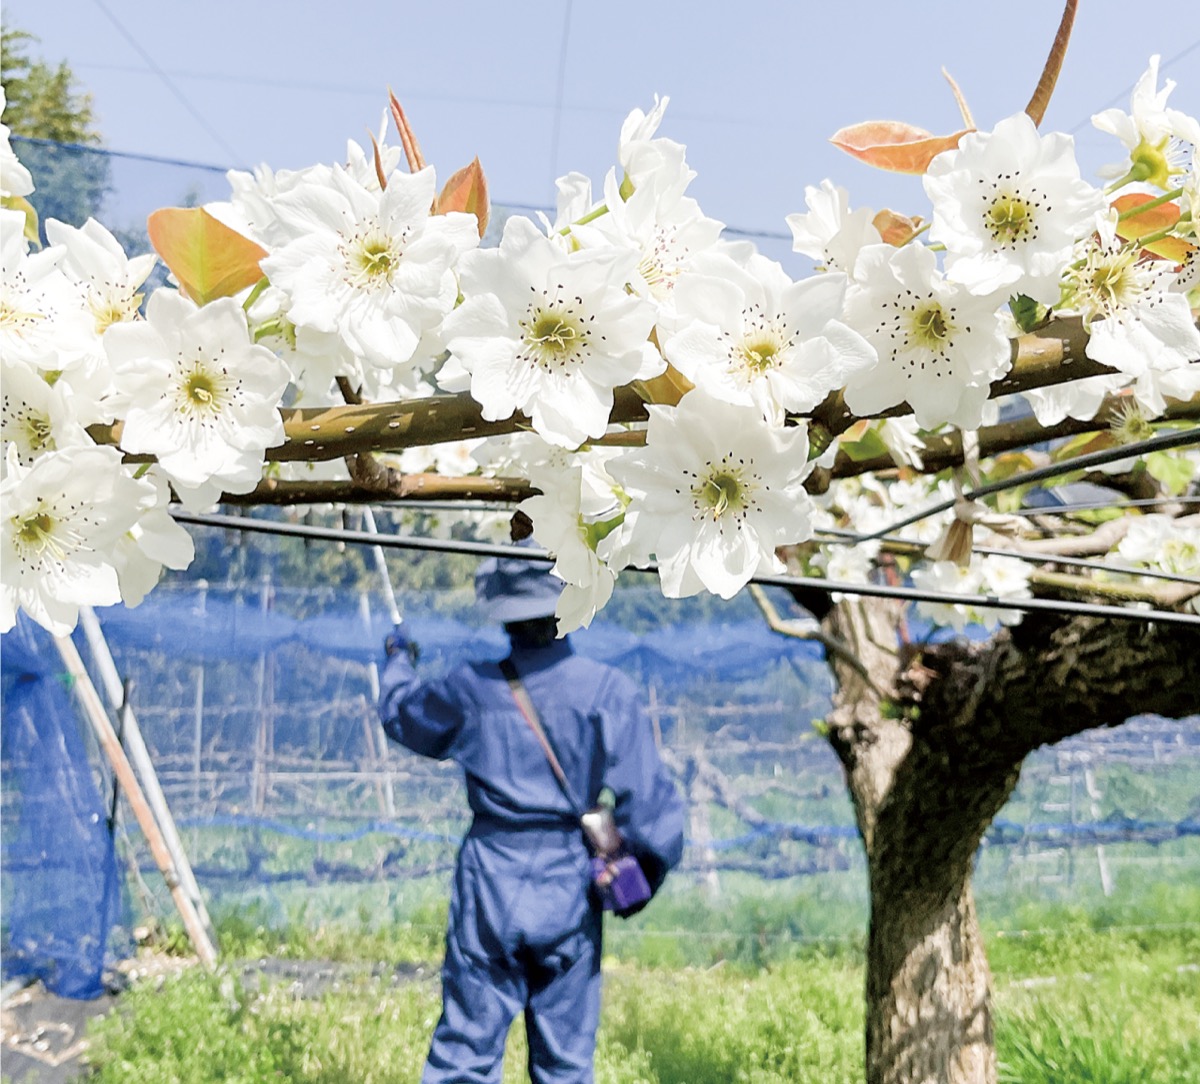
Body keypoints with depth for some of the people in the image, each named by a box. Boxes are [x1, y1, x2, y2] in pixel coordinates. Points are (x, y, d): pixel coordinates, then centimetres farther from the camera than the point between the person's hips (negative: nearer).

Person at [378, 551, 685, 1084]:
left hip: (490, 884, 1)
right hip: (570, 893, 0)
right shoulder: (609, 691, -9)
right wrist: (642, 878, 7)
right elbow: (646, 798, -10)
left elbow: (402, 713, 17)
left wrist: (398, 659, 38)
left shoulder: (472, 690, -4)